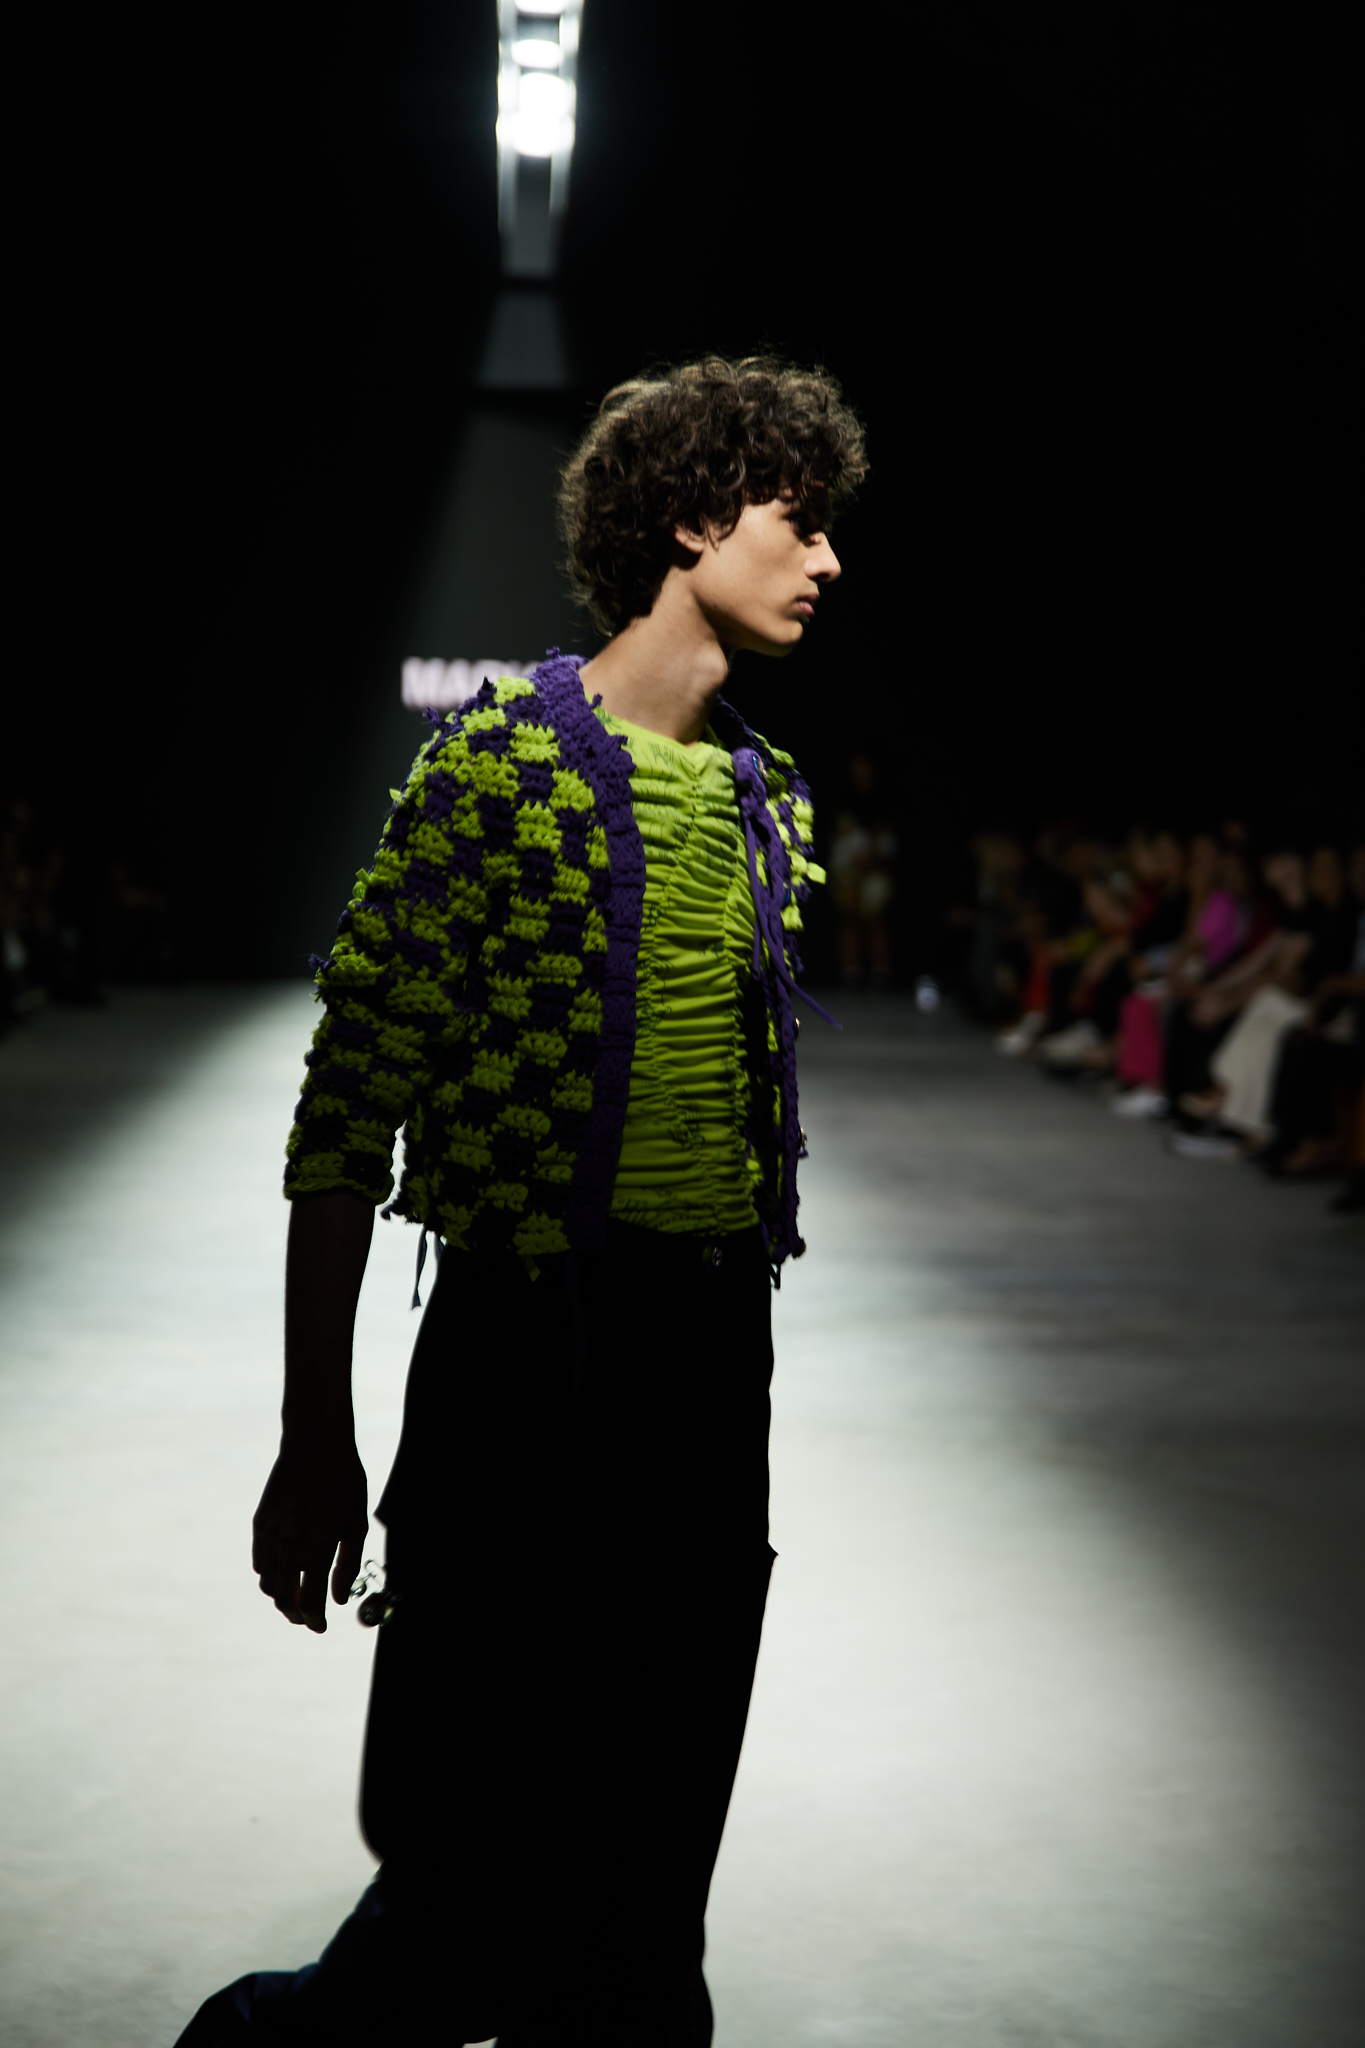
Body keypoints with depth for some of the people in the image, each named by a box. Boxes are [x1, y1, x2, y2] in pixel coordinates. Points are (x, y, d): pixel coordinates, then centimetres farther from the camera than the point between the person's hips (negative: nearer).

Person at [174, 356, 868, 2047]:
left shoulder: (765, 797, 12)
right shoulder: (507, 755, -9)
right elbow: (350, 1110, -11)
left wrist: (730, 1368, 18)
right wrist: (315, 1436, -12)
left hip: (716, 1359, 6)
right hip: (532, 1350, -6)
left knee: (642, 1906, 11)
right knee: (486, 1894, -1)